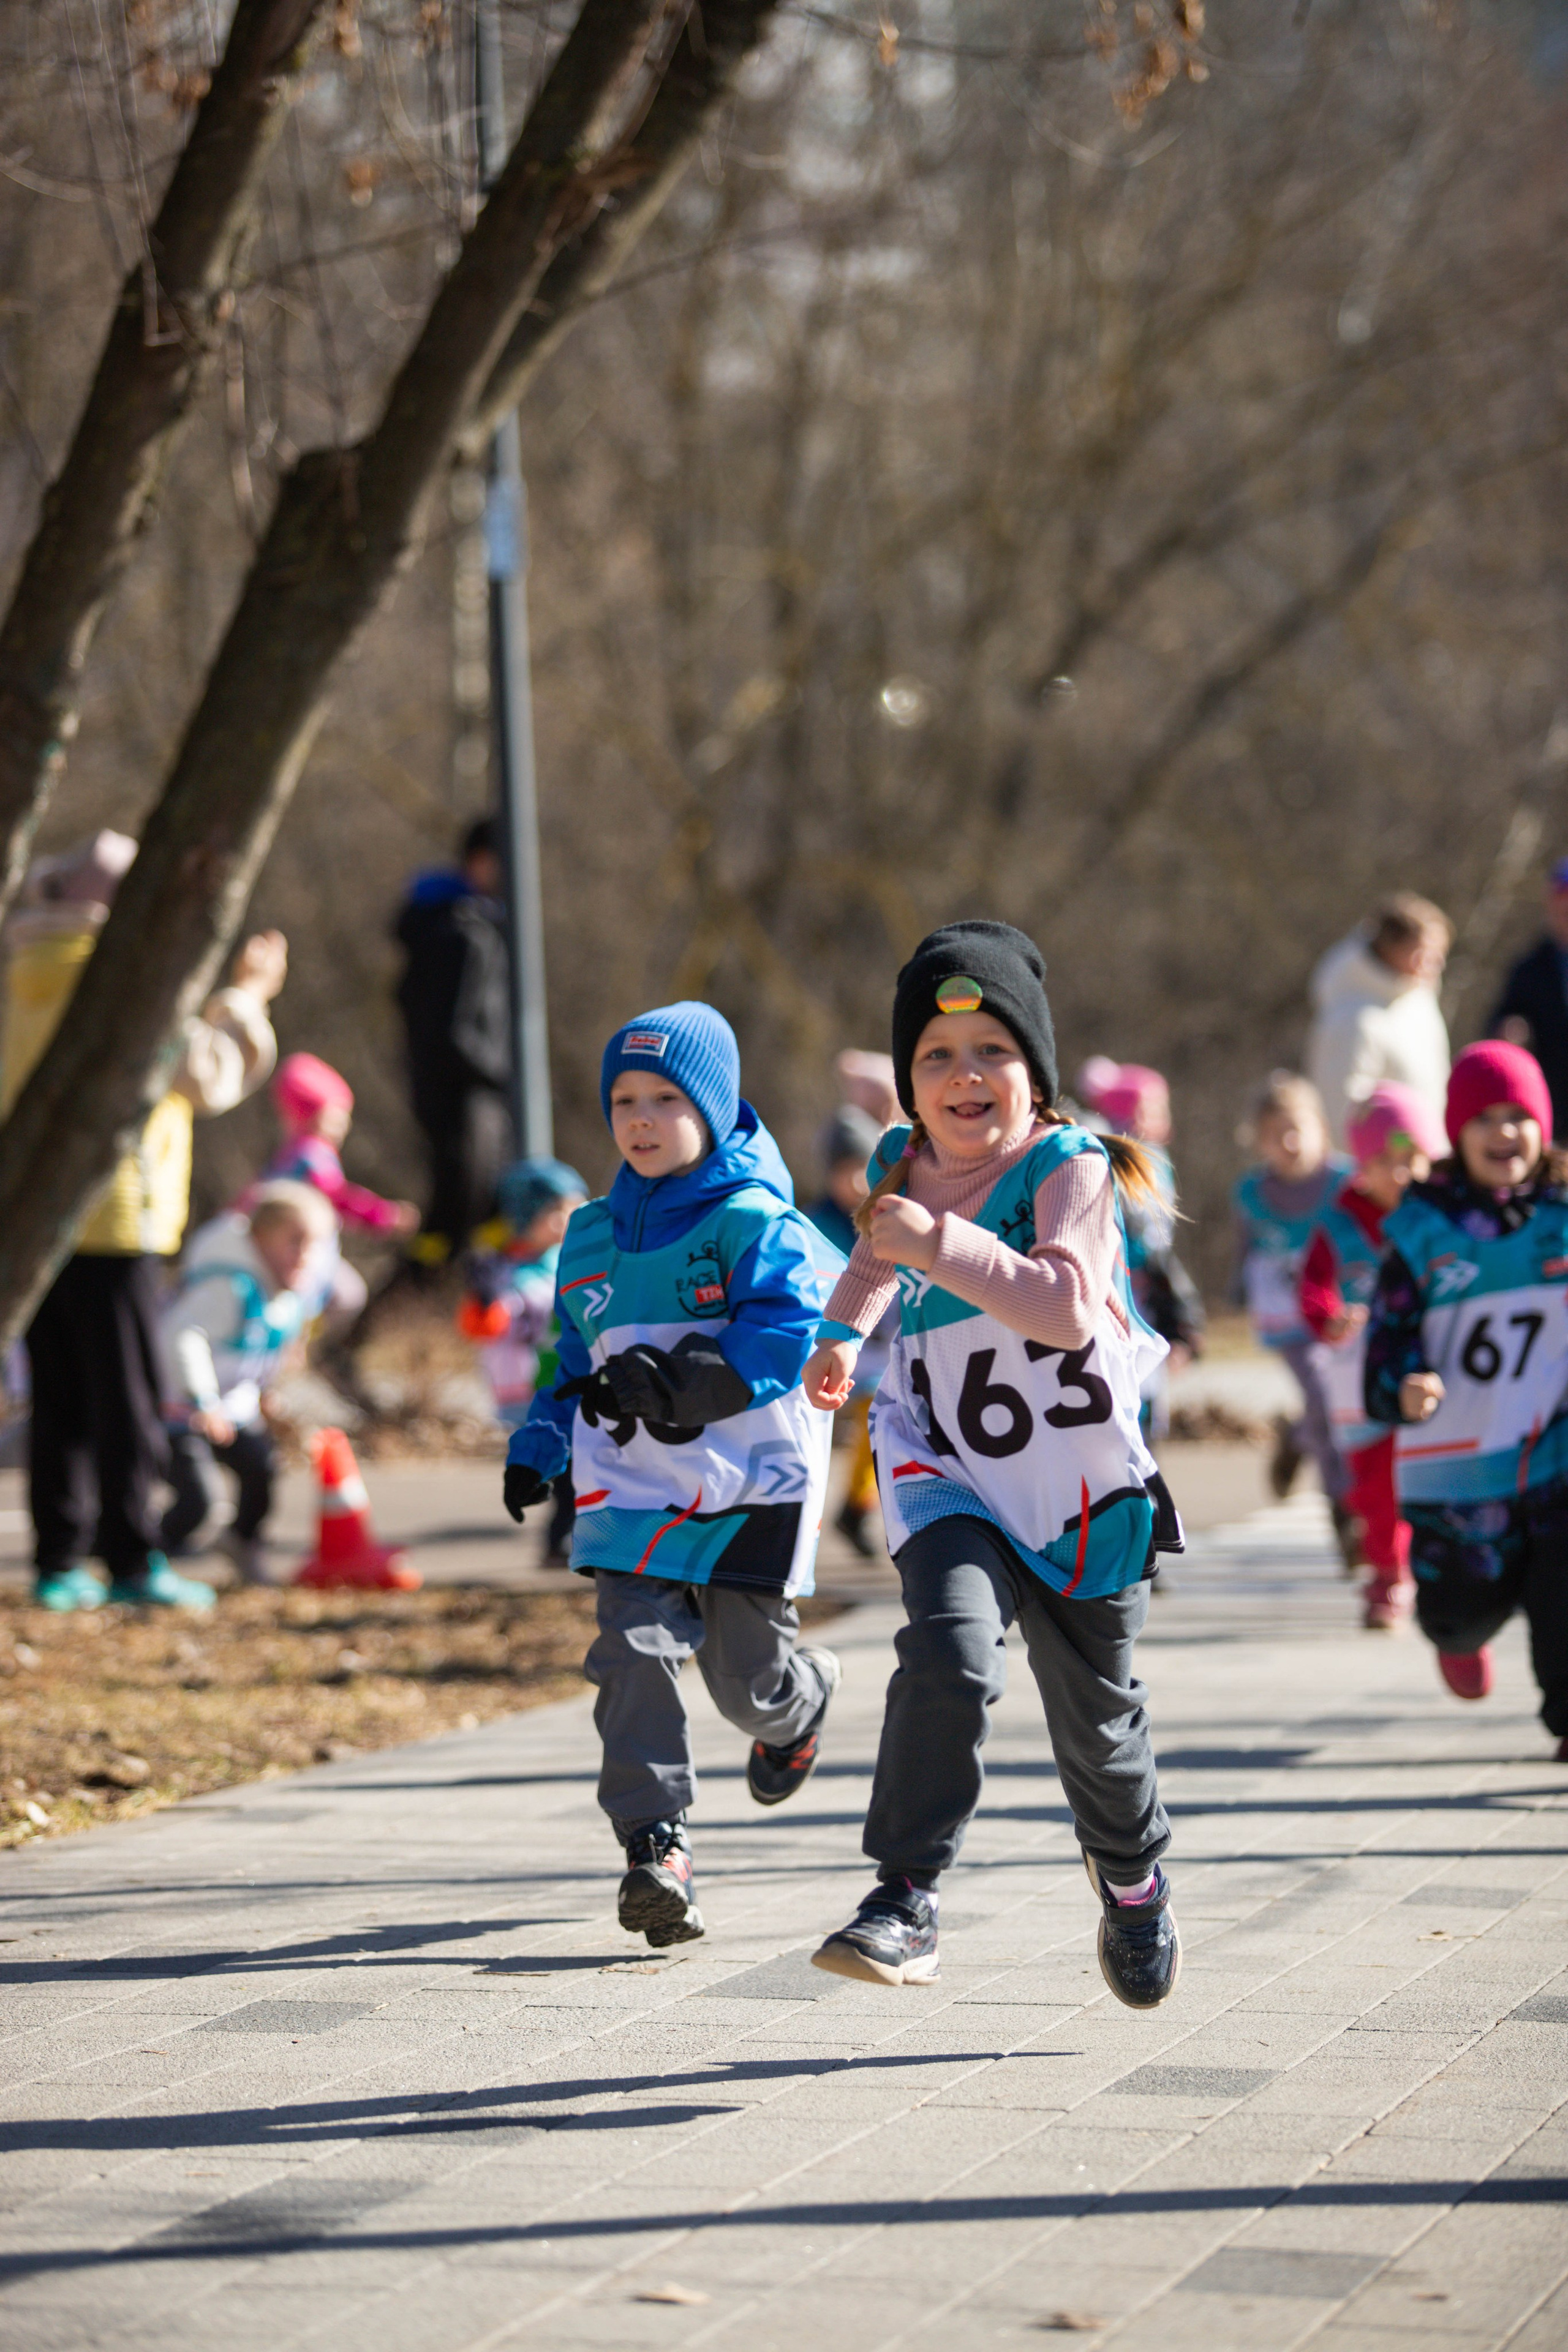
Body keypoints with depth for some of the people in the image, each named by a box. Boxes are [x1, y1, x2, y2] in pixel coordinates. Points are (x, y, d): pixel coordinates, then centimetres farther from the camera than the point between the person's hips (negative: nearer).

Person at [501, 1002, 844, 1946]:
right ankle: (657, 1847, -13)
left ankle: (804, 1701, 43)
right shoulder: (593, 1237, 15)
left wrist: (674, 1383, -28)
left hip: (750, 1484, -4)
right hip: (633, 1486, 4)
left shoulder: (755, 1221, -6)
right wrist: (540, 1445, 12)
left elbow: (785, 1331, -20)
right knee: (634, 1655, -14)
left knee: (747, 1675, 5)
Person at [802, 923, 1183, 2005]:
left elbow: (1066, 1307, -34)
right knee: (951, 1653, -26)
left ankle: (1133, 1877, 45)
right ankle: (906, 1899, -25)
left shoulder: (1069, 1169, -16)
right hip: (947, 1466, 2)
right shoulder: (902, 1167, 1)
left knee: (1095, 1712, 14)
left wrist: (943, 1245, -39)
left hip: (1079, 1483, -2)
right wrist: (845, 1329, 10)